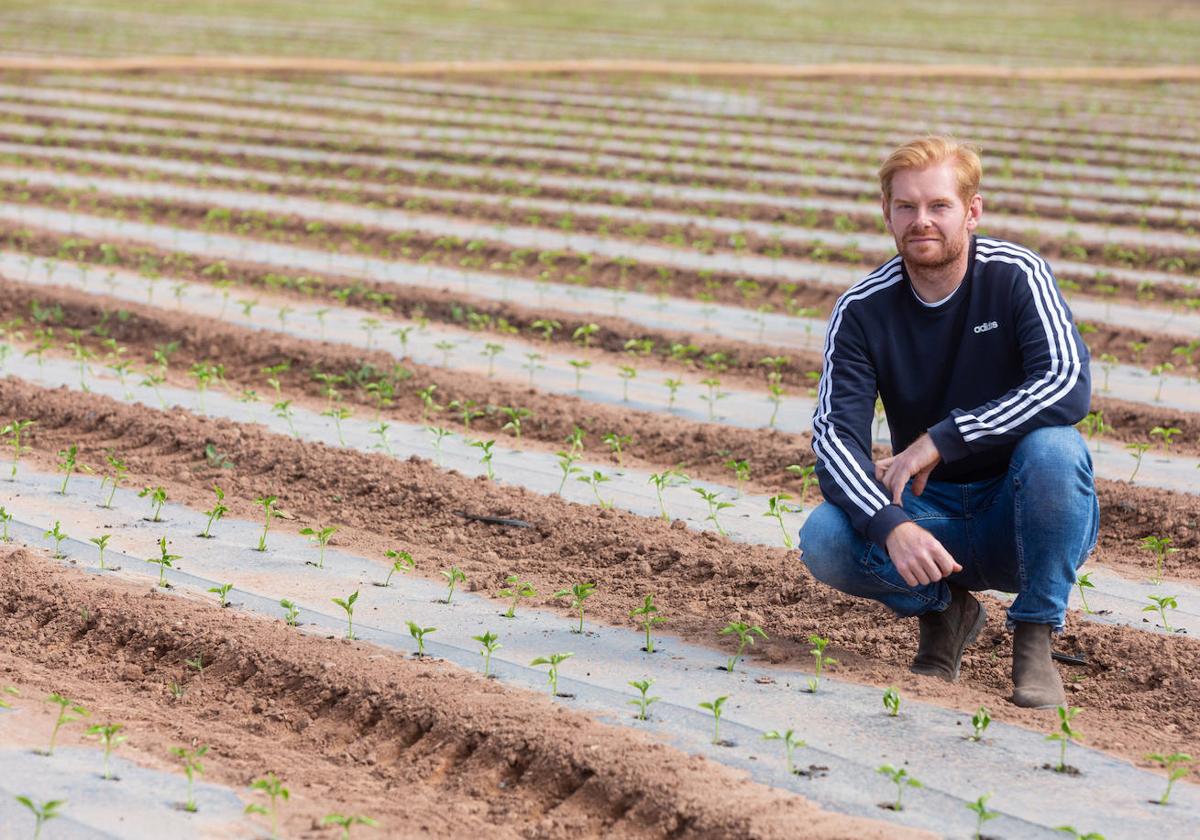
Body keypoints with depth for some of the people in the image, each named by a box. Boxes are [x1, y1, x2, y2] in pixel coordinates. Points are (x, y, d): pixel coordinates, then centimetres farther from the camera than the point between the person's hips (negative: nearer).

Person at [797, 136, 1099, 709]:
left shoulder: (1017, 276, -12)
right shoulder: (862, 310, -7)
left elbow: (1069, 386, -26)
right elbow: (835, 436, -16)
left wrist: (940, 441, -29)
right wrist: (892, 528, -35)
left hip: (1023, 520, -2)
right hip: (931, 514, 2)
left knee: (1053, 446, -34)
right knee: (824, 540, -26)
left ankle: (1035, 639, -16)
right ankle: (944, 610, 4)